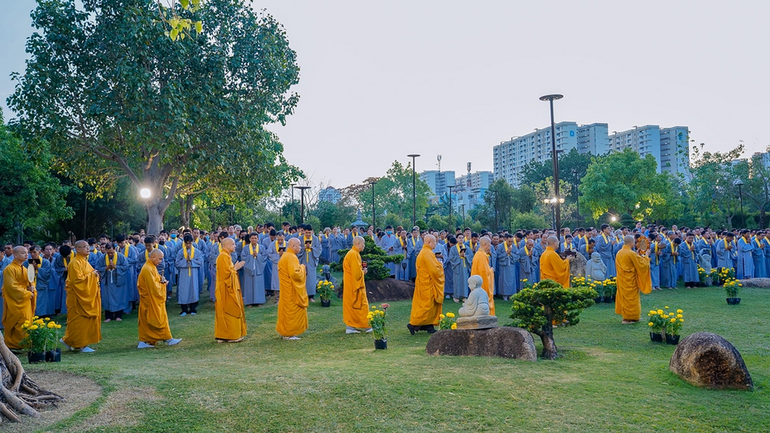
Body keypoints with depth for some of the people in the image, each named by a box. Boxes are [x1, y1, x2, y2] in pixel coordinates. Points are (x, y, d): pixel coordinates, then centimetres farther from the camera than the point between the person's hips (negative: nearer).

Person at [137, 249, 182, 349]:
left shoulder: (151, 267, 11)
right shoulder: (148, 269, -21)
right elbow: (153, 286, -23)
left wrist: (161, 281, 4)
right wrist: (163, 284, -7)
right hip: (152, 299, -10)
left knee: (146, 320, 10)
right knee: (160, 318, -1)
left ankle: (143, 341, 14)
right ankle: (168, 339, 7)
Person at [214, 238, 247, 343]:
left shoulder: (226, 256, 16)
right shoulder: (224, 257, -16)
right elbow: (226, 273, -23)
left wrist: (235, 267, 9)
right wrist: (235, 268, -9)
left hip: (228, 289, 10)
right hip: (227, 290, -10)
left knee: (224, 312, 11)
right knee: (231, 311, -5)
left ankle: (221, 336, 15)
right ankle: (231, 336, -1)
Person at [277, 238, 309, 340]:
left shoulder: (285, 256, 12)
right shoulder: (291, 257, -20)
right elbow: (295, 273, -28)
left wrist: (300, 268, 10)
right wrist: (302, 268, -11)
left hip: (287, 289, 10)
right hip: (292, 290, -10)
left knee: (287, 309, 16)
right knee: (292, 310, -2)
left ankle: (284, 331, 23)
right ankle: (289, 334, 4)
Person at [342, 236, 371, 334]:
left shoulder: (351, 253, 14)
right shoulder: (354, 254, -19)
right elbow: (357, 272, -23)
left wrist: (361, 271, 9)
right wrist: (363, 272, -4)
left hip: (349, 285, 10)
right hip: (355, 284, -10)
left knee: (350, 305, 10)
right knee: (361, 305, -1)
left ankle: (350, 327, 13)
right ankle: (367, 326, 7)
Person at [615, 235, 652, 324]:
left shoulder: (619, 253, 4)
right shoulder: (631, 253, -19)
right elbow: (642, 263, -13)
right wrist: (646, 255, 4)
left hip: (621, 279, 7)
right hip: (630, 280, -7)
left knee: (623, 296, 14)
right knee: (630, 297, 2)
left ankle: (625, 315, 23)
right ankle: (628, 318, 6)